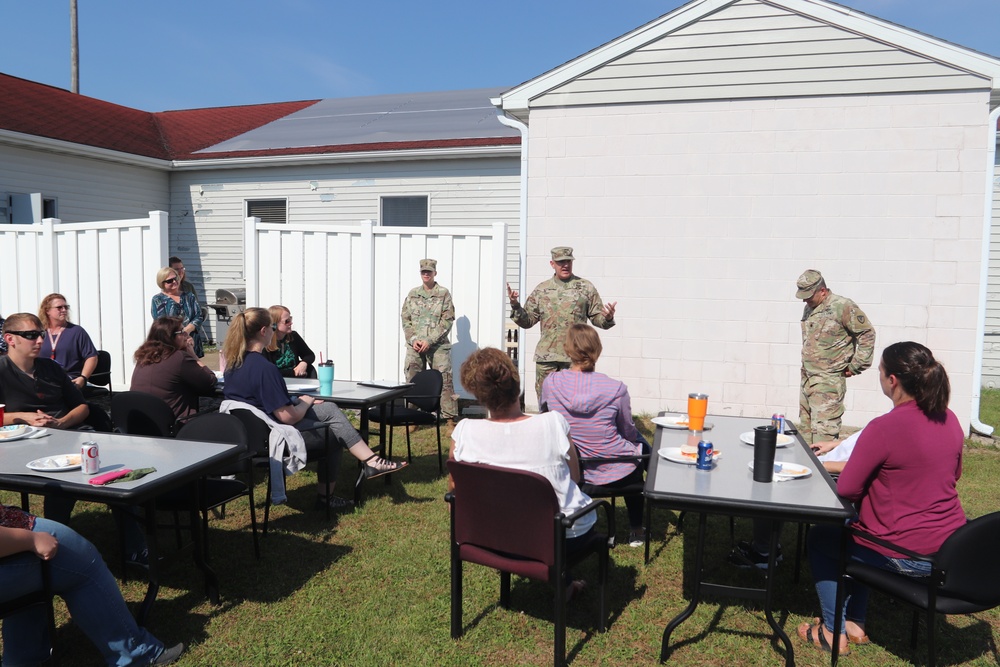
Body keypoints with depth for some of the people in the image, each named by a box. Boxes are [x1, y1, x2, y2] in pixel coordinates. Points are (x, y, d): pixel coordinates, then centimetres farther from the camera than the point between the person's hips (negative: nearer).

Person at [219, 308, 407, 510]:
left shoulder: (234, 362, 3)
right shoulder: (265, 368, -26)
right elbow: (288, 416, -24)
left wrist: (296, 402, 10)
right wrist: (305, 403, -4)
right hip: (269, 438, -9)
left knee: (330, 410, 12)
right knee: (331, 435, 13)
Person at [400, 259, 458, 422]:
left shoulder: (443, 293, -1)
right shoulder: (412, 294, 10)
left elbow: (447, 320, -6)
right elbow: (405, 319, 9)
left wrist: (429, 340, -13)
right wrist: (413, 339, -7)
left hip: (438, 345, -3)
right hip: (414, 346, 3)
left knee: (444, 380, -4)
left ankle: (450, 418, 2)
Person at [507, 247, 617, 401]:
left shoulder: (586, 288, 5)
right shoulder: (541, 290, 9)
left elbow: (597, 318, 7)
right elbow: (527, 321, 11)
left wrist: (608, 318, -15)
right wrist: (515, 306, -6)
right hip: (546, 356, 2)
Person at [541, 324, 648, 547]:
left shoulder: (550, 383, -14)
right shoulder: (616, 389, -20)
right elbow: (628, 432, -5)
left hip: (570, 472, 4)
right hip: (616, 475, -3)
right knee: (638, 441, 31)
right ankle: (636, 531, 41)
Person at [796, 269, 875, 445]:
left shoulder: (843, 306, -12)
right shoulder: (809, 308, 12)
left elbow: (867, 334, -9)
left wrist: (855, 366, -8)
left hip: (828, 382, -8)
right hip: (807, 378, 8)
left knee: (823, 430, -11)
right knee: (805, 428, 13)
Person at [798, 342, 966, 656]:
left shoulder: (884, 428, -25)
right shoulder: (949, 420, -1)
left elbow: (846, 491, -18)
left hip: (906, 558, -7)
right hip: (951, 550, 7)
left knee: (819, 538, 18)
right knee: (855, 528, 31)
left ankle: (833, 632, 24)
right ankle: (856, 622, 35)